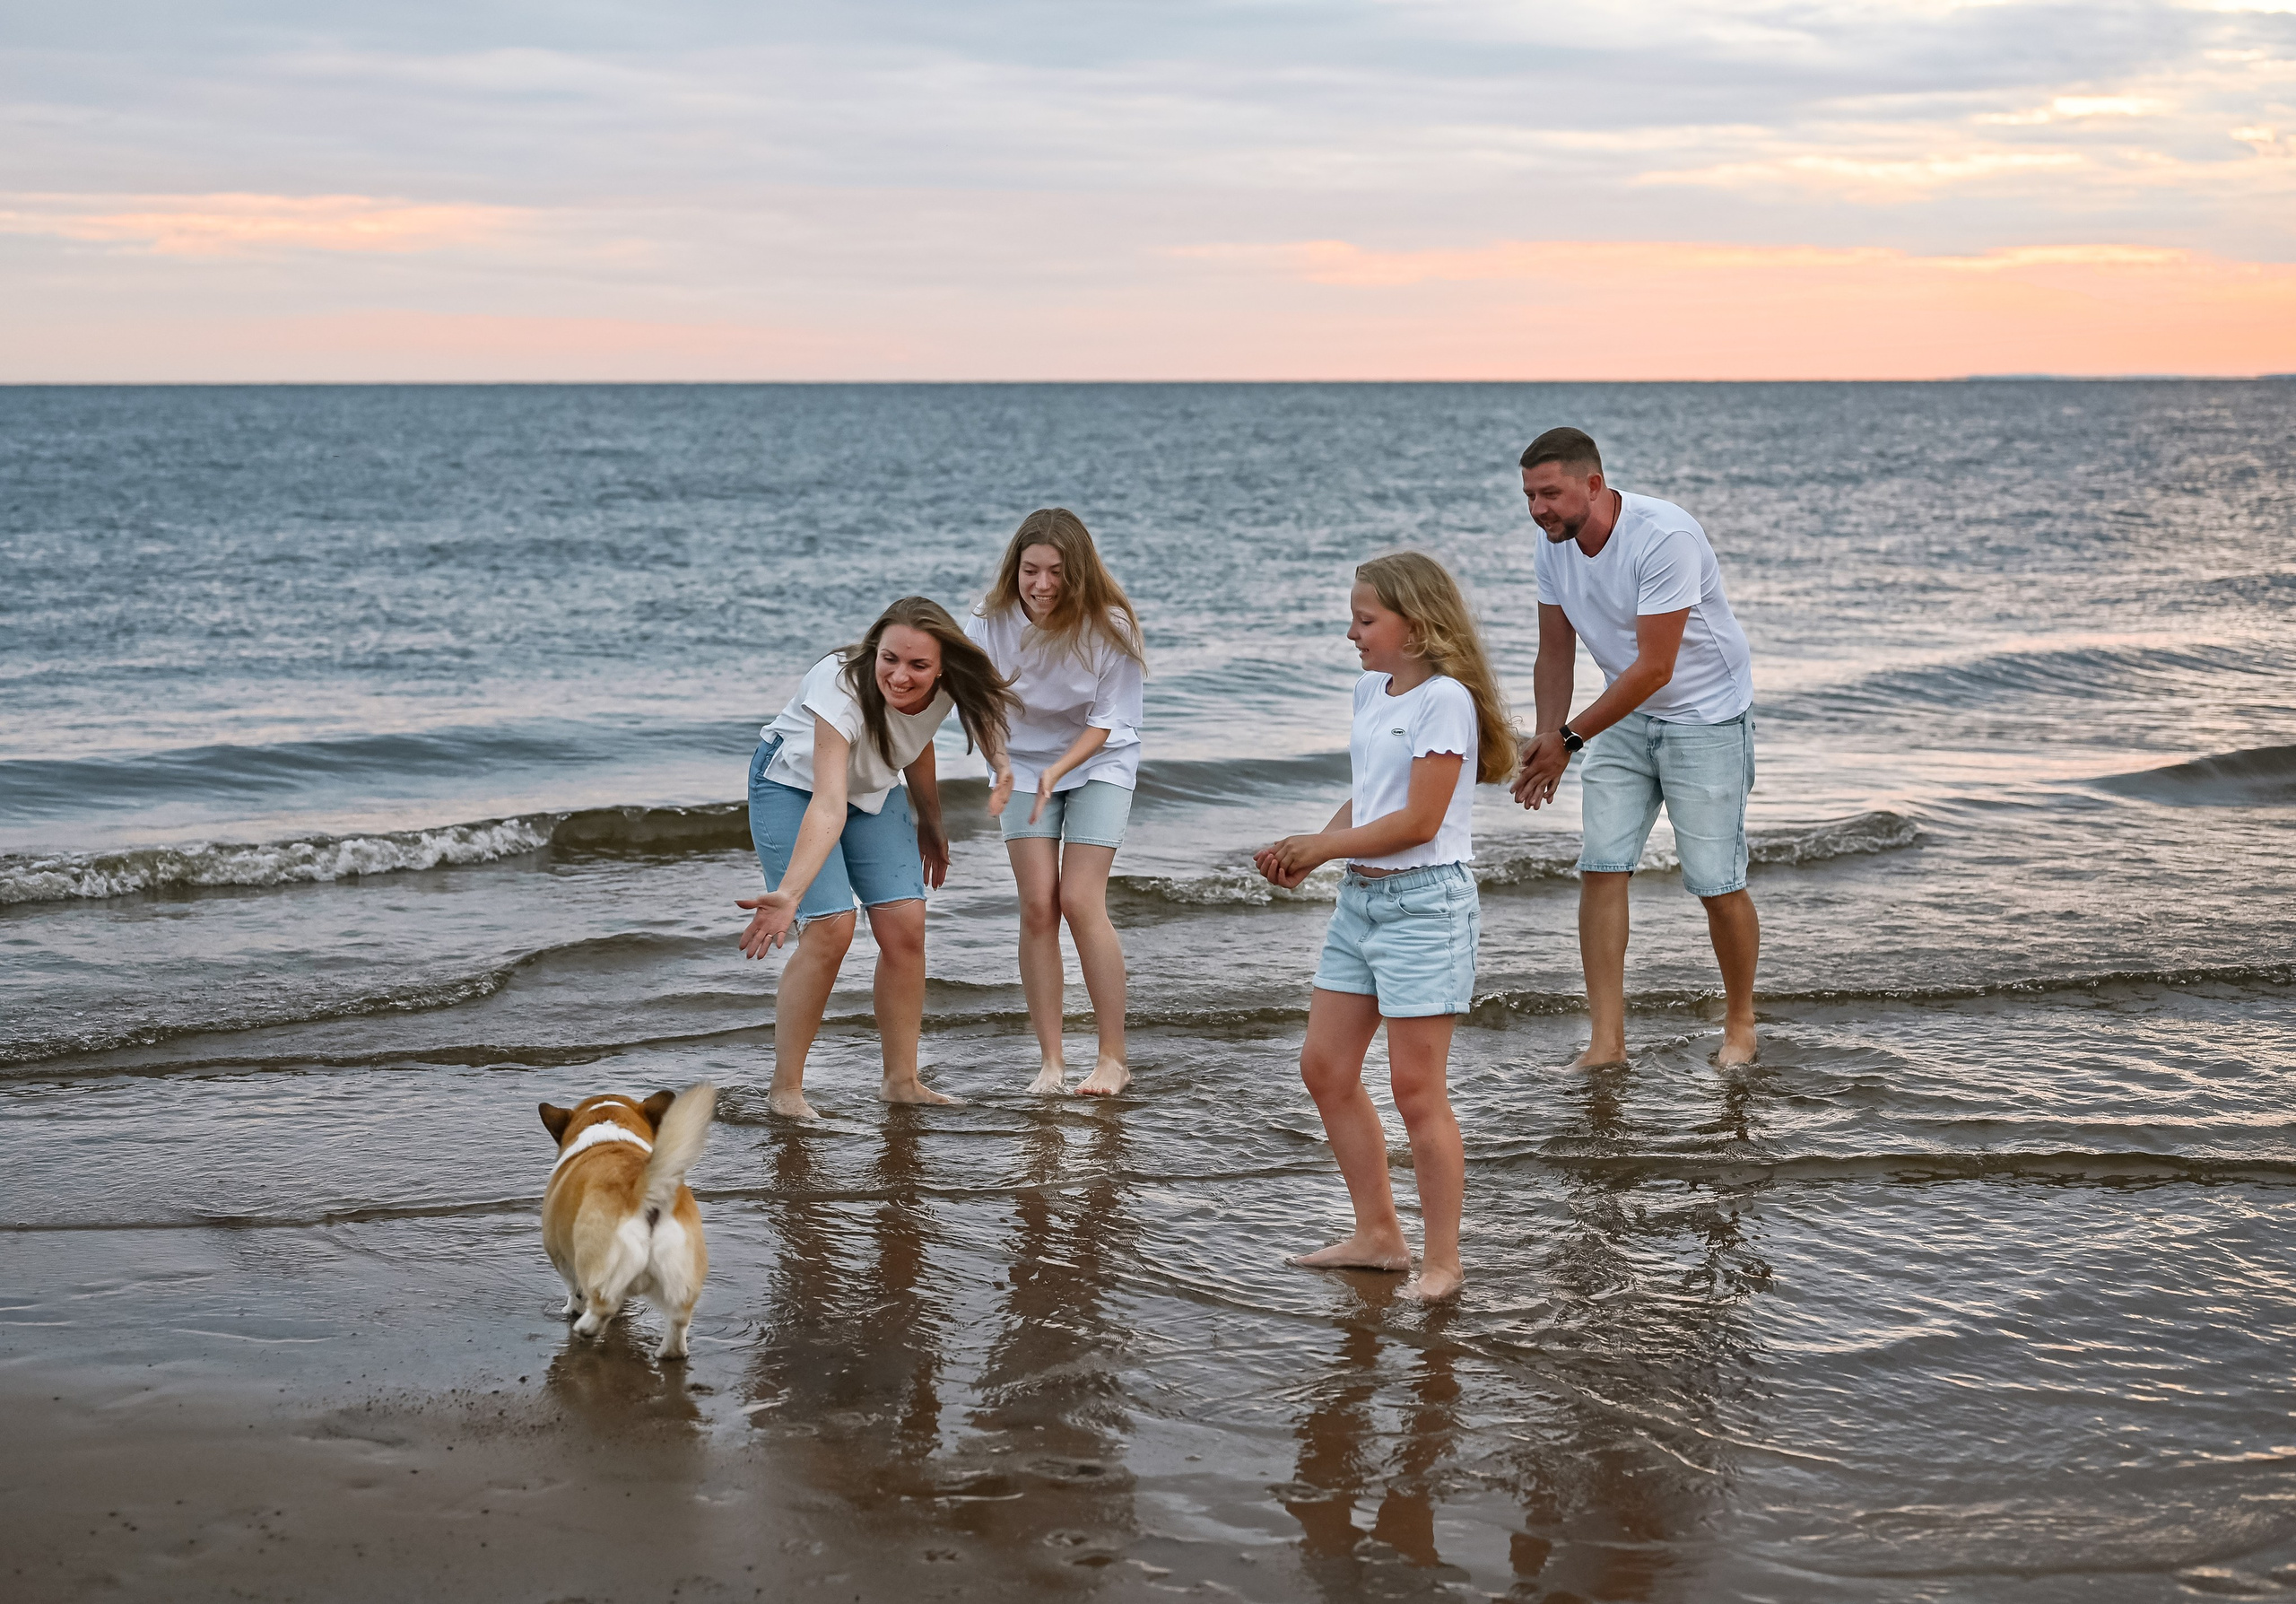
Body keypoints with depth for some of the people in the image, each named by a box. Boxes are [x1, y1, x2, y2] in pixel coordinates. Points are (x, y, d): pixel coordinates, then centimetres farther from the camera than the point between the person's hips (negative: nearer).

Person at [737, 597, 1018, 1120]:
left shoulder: (944, 689, -21)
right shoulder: (842, 688, -39)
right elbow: (828, 805, -48)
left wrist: (930, 824, 13)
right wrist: (788, 893, -59)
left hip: (875, 788, 6)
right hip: (795, 784, -5)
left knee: (905, 924, -6)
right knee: (831, 928, -19)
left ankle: (901, 1080, 6)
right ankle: (785, 1088, -7)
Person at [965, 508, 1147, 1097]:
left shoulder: (1108, 626, -23)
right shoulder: (992, 621, -19)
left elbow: (1106, 723, -17)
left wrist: (1057, 771, -32)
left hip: (1098, 762, -2)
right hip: (1025, 762, 2)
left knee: (1081, 902, -12)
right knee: (1037, 904, -6)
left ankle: (1113, 1058, -3)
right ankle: (1051, 1060, 1)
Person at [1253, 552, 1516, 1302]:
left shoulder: (1445, 698, -15)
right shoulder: (1371, 690, 12)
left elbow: (1418, 821, -19)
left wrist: (1323, 846, -11)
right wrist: (1308, 853, 0)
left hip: (1424, 902, -9)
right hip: (1360, 897, 9)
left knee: (1416, 1086, -5)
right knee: (1325, 1068, 10)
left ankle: (1442, 1261, 6)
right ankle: (1377, 1235, 22)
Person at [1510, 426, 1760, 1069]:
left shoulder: (1665, 538, -29)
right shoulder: (1554, 545, -7)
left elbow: (1654, 667, -29)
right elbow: (1555, 654, 3)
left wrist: (1569, 738, -28)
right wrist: (1546, 740, -12)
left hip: (1705, 715, -6)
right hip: (1625, 717, 6)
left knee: (1716, 883, -3)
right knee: (1601, 867, -5)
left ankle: (1740, 1024, 19)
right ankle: (1607, 1038, -1)